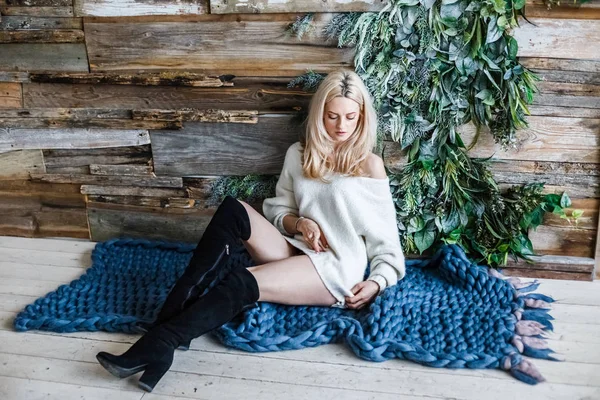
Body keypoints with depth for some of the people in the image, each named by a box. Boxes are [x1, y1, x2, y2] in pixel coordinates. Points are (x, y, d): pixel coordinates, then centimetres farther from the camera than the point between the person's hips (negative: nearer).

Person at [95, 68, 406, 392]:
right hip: (298, 251, 5)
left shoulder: (370, 165, -1)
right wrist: (298, 223, -7)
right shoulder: (299, 153, 11)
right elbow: (277, 209, 15)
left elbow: (386, 236, 0)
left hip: (337, 268, -4)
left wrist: (377, 282, -15)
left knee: (239, 283, -30)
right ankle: (171, 314, -28)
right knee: (232, 210, -22)